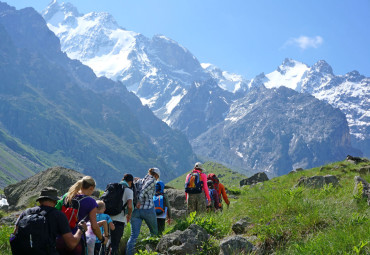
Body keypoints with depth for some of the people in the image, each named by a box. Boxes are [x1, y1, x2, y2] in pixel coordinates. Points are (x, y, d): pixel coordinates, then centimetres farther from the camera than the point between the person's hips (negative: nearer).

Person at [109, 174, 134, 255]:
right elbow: (129, 206, -15)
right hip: (119, 220, -5)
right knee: (115, 243, 1)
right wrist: (129, 215, 3)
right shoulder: (128, 190, -2)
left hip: (108, 217, 5)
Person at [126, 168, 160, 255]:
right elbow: (144, 190, -15)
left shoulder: (139, 181, 19)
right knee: (154, 232, 17)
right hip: (148, 209, -5)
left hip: (135, 210, 5)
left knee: (134, 235, 1)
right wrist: (139, 201, -18)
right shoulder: (152, 180, 1)